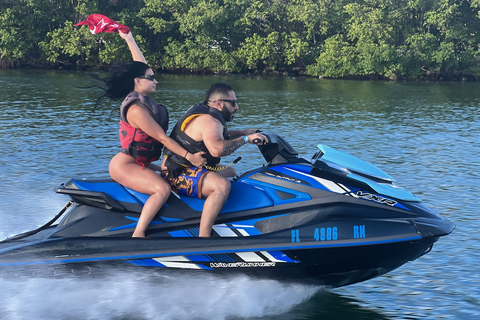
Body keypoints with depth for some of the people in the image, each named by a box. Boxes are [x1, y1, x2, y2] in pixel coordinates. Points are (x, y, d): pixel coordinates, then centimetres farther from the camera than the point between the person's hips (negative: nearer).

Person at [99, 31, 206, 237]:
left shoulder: (144, 99, 7)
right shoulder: (136, 109, -21)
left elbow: (140, 64, 21)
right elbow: (162, 138, -23)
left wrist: (129, 39, 28)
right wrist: (190, 156, -24)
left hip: (139, 164, 11)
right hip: (124, 166, -11)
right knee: (162, 189, -30)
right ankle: (138, 234, -35)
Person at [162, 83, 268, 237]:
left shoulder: (203, 112, 14)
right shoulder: (208, 120, -20)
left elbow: (219, 136, 34)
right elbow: (217, 149, -38)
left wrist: (244, 132, 21)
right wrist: (246, 139, -27)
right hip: (178, 174, -12)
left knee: (231, 172, 28)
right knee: (222, 185, -35)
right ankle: (204, 235, -38)